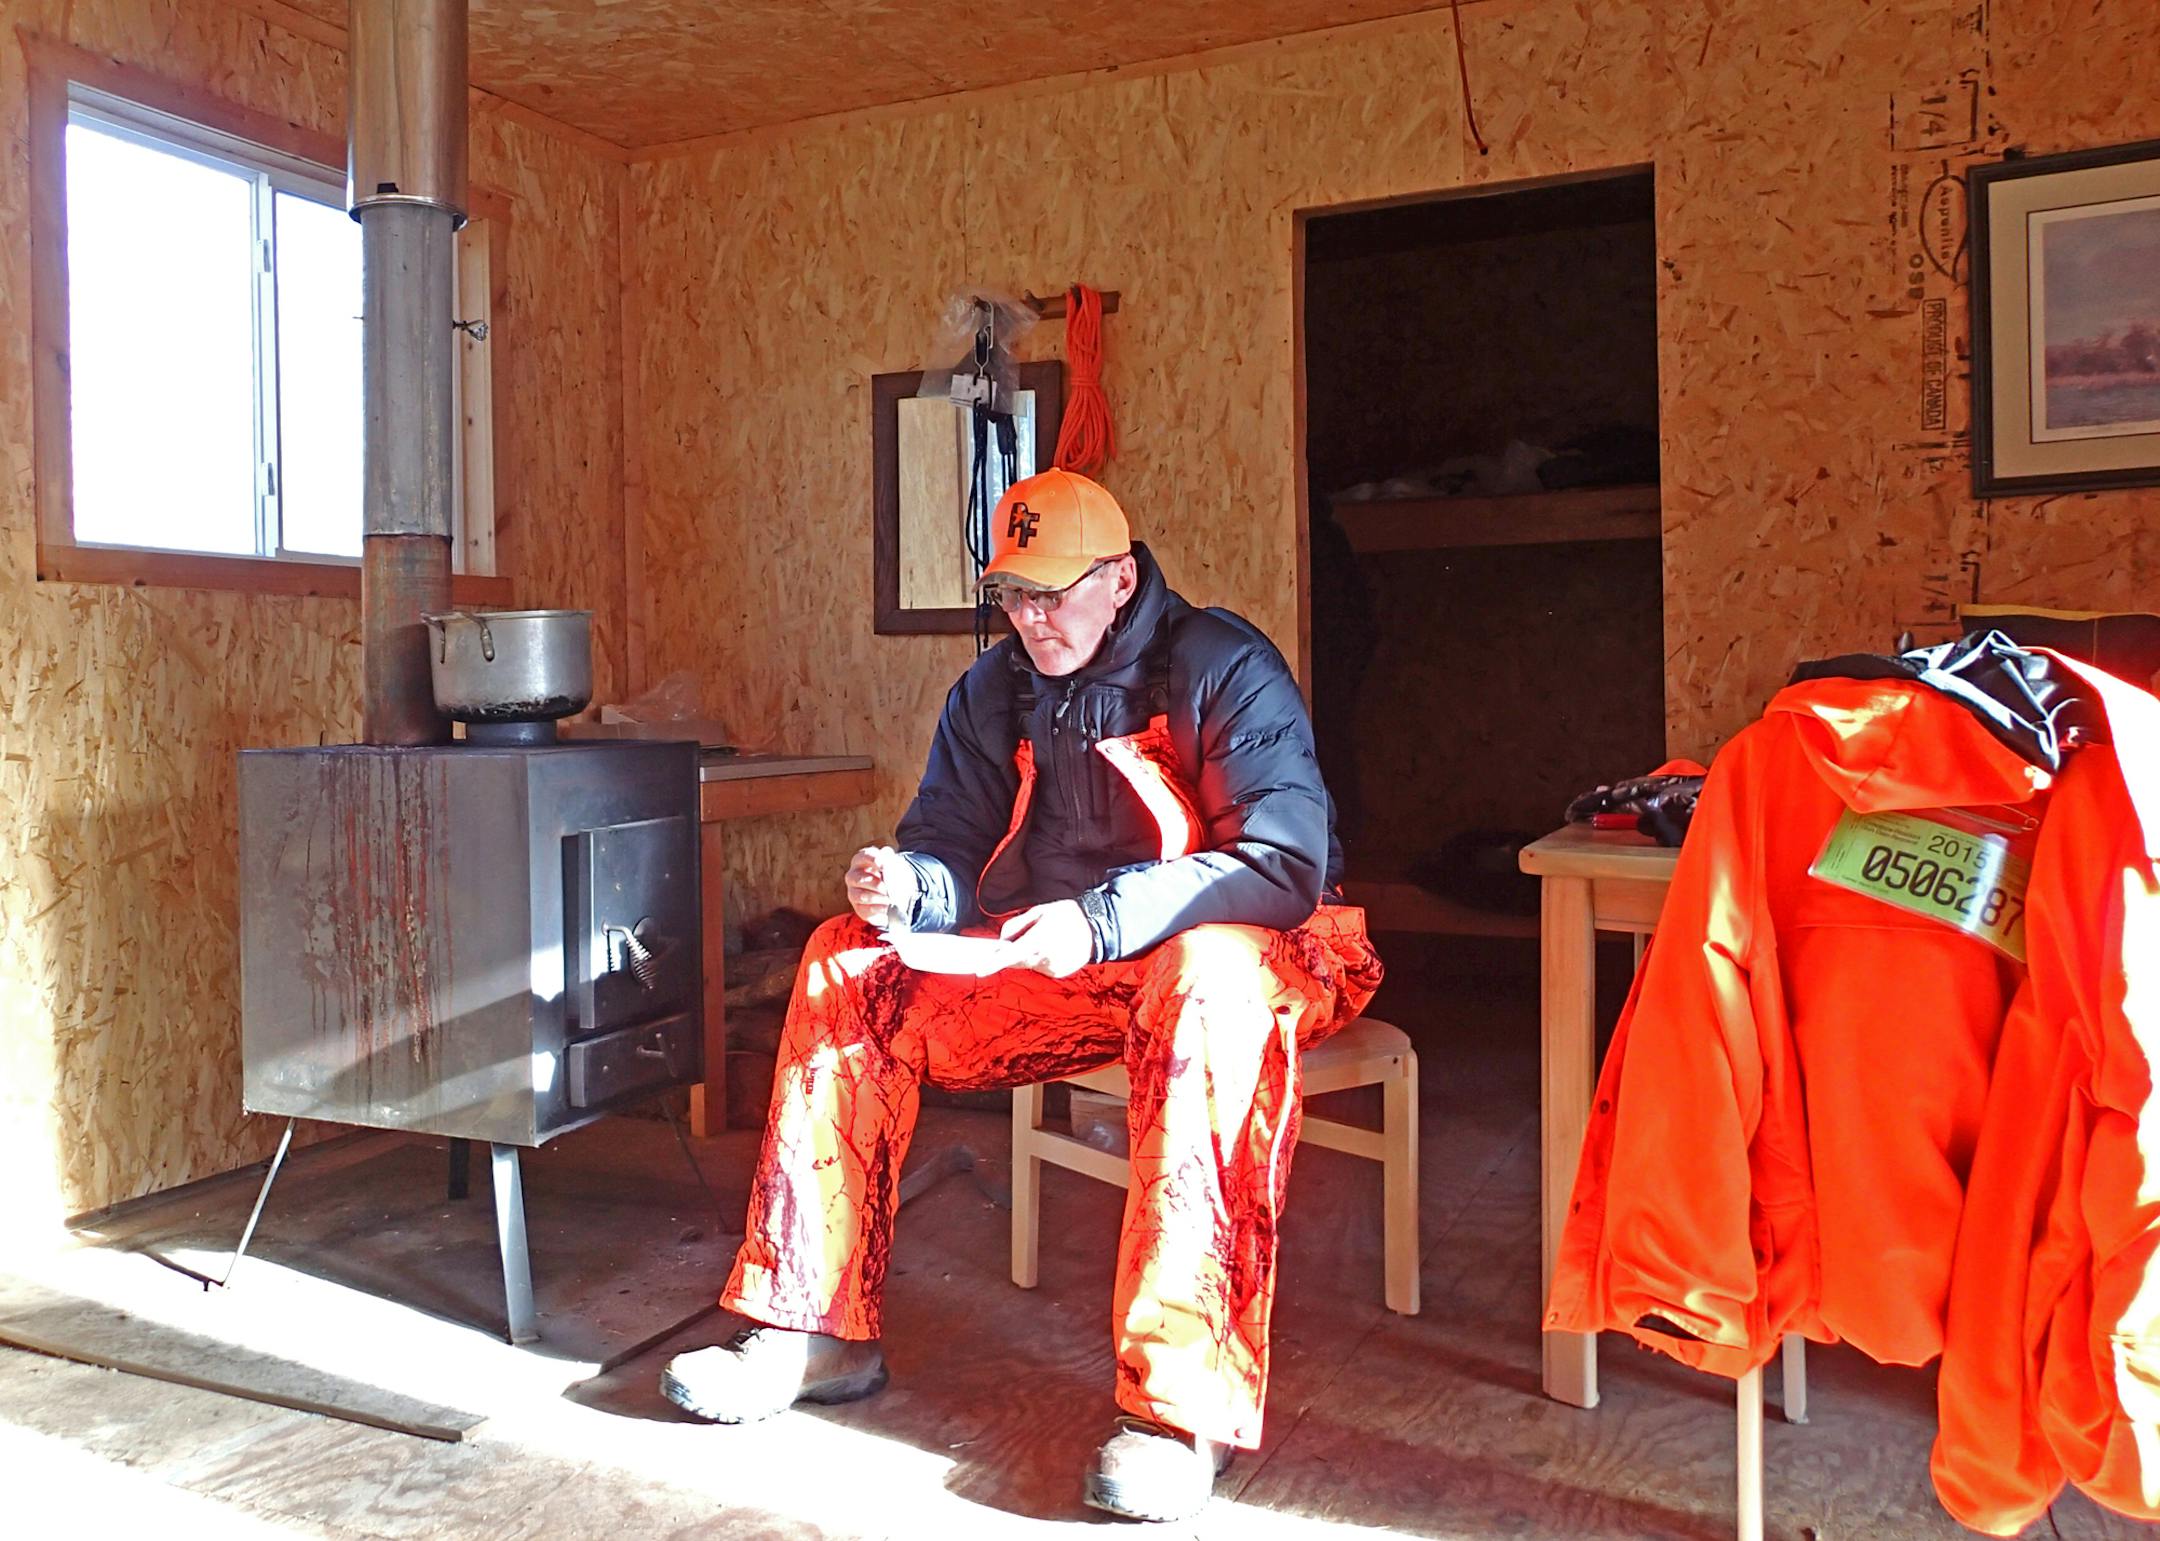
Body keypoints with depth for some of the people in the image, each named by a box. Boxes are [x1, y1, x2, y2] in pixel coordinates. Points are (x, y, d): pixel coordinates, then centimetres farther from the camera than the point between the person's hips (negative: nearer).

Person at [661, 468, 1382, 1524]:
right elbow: (952, 850, 4)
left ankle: (1182, 1403, -42)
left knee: (1210, 983, -42)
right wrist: (908, 883, -23)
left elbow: (1287, 863, -23)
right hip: (1063, 960, 6)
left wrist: (1101, 920, -34)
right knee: (847, 966, -6)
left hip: (1230, 948, -6)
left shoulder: (1222, 668, -13)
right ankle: (816, 1331, -3)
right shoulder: (994, 692, 6)